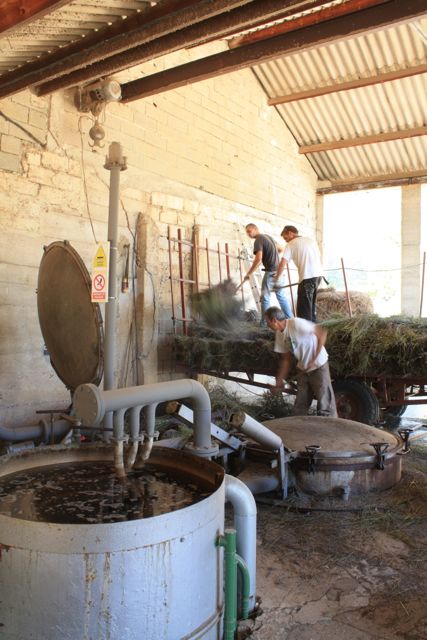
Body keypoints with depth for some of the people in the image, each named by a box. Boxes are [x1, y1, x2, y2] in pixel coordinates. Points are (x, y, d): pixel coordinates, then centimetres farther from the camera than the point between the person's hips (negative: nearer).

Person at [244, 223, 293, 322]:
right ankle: (290, 319, 19)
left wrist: (248, 274, -18)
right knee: (281, 296, 16)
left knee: (265, 297, -1)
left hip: (270, 271, -8)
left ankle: (265, 322, 1)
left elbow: (258, 259, -23)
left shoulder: (258, 240, -11)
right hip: (278, 270, 8)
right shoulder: (268, 236, 15)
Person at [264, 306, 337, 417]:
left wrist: (314, 359, -21)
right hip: (302, 369, 7)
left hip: (319, 366, -7)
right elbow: (286, 359, 8)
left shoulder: (296, 324, -22)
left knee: (325, 405, -3)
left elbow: (322, 332, -22)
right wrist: (280, 380, 5)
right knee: (299, 407, 14)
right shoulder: (280, 334, 1)